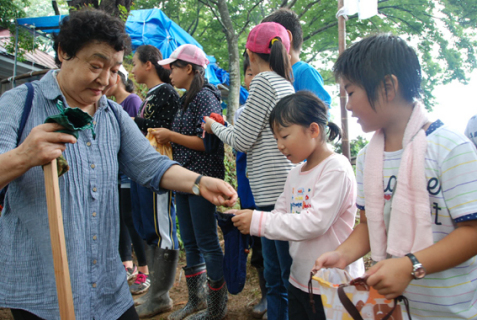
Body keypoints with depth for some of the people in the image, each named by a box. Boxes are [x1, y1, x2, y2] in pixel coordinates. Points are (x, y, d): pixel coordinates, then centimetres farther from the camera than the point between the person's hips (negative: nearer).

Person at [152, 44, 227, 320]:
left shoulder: (205, 96, -11)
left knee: (207, 243, 1)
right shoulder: (187, 98, 16)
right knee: (190, 242, 16)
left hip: (202, 179, -9)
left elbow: (207, 142, -19)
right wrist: (165, 138, 6)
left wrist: (171, 135, -13)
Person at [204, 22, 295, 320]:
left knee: (289, 276, 0)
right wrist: (226, 127, 23)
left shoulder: (264, 81, -8)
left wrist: (215, 127, 9)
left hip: (275, 191, -9)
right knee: (275, 276, 17)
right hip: (279, 190, 9)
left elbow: (242, 141, -8)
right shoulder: (286, 83, 18)